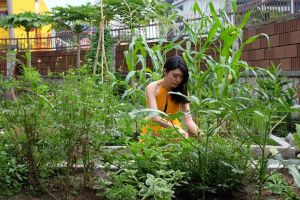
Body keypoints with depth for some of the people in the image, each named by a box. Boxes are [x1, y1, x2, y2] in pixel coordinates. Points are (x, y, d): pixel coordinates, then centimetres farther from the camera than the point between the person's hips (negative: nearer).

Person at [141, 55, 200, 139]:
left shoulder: (182, 91, -8)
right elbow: (155, 116, -28)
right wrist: (177, 128, -42)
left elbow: (188, 118, -17)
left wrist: (199, 134, -36)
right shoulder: (152, 88, -16)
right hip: (153, 131, -1)